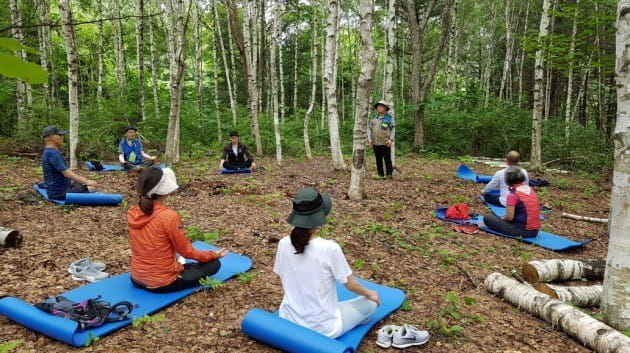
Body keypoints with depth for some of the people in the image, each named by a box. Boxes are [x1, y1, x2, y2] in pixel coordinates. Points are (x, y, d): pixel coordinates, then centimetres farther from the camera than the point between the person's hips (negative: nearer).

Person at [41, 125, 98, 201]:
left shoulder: (51, 152, 13)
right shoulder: (52, 153, -20)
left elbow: (65, 171, 17)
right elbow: (66, 173, -24)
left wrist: (83, 179, 14)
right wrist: (86, 182, -22)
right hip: (59, 192, -10)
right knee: (92, 187, -15)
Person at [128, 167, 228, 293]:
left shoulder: (131, 213, -6)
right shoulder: (169, 216, -25)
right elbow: (187, 252, -14)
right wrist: (214, 255, 1)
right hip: (163, 283, -7)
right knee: (214, 264, 4)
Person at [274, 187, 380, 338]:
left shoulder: (284, 244, -10)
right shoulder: (329, 248, -24)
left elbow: (287, 282, 5)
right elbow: (350, 285, -9)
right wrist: (369, 293, 13)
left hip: (289, 322, 5)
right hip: (322, 328, -4)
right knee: (371, 302, 17)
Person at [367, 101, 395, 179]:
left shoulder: (389, 117, 2)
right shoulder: (373, 117, 12)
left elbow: (393, 129, 2)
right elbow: (369, 128, 12)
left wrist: (391, 139, -9)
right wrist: (369, 139, 0)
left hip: (385, 143, -4)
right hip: (375, 143, 4)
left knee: (387, 160, -3)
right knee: (378, 160, 9)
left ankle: (389, 174, 6)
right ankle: (380, 175, 16)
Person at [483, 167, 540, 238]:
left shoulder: (513, 194, -15)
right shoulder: (531, 190, 6)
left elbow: (509, 217, -17)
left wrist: (501, 218, 5)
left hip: (522, 230, -8)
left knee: (487, 218, -6)